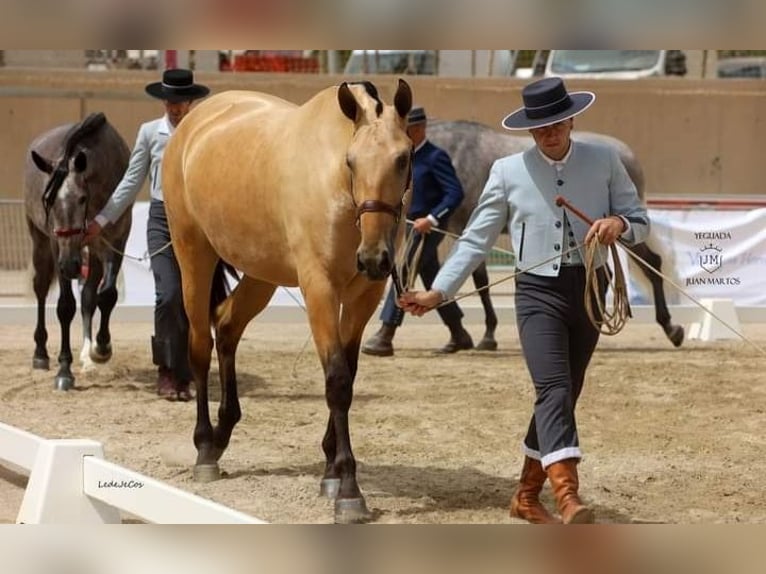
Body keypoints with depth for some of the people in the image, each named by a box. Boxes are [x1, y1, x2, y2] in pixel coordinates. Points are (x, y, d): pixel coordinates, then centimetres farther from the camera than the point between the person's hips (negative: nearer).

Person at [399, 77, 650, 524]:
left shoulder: (604, 161, 2)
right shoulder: (508, 172, 0)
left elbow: (641, 222, 5)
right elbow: (476, 240, 2)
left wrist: (619, 224, -18)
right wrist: (439, 292, -5)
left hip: (590, 290, 3)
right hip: (539, 292, -3)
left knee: (564, 396, 11)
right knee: (555, 391, -20)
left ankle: (527, 496, 27)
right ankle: (569, 498, -34)